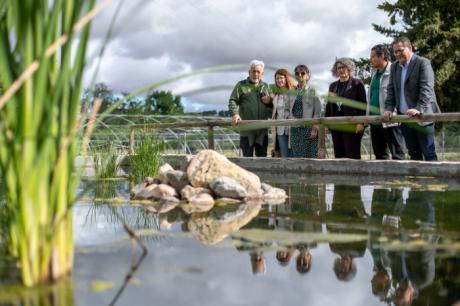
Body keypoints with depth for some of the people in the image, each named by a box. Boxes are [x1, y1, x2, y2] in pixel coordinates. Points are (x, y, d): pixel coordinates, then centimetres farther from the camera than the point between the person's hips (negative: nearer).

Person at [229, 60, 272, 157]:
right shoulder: (241, 85, 6)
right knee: (247, 157, 0)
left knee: (262, 156, 8)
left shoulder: (266, 87, 16)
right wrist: (235, 114, -21)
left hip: (262, 130, 3)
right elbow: (233, 101, -2)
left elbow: (274, 105, 23)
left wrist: (269, 101, -2)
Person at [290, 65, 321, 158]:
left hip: (308, 127, -4)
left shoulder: (312, 91, 1)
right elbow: (290, 111, 13)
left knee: (309, 155, -4)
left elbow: (317, 112, -3)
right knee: (296, 156, 2)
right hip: (295, 128, 4)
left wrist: (314, 129, -11)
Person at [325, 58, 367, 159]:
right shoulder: (333, 86, 18)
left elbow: (363, 104, -4)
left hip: (352, 125, -5)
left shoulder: (357, 83, 3)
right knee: (338, 155, 5)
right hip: (336, 125, 5)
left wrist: (361, 123, -12)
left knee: (352, 155, -7)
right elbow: (329, 105, 19)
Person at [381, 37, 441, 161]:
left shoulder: (423, 63, -6)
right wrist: (389, 109, -2)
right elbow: (391, 90, 12)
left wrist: (419, 109, -28)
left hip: (422, 117, -6)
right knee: (414, 154, 9)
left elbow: (426, 89, -16)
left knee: (429, 153, -4)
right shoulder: (394, 66, 14)